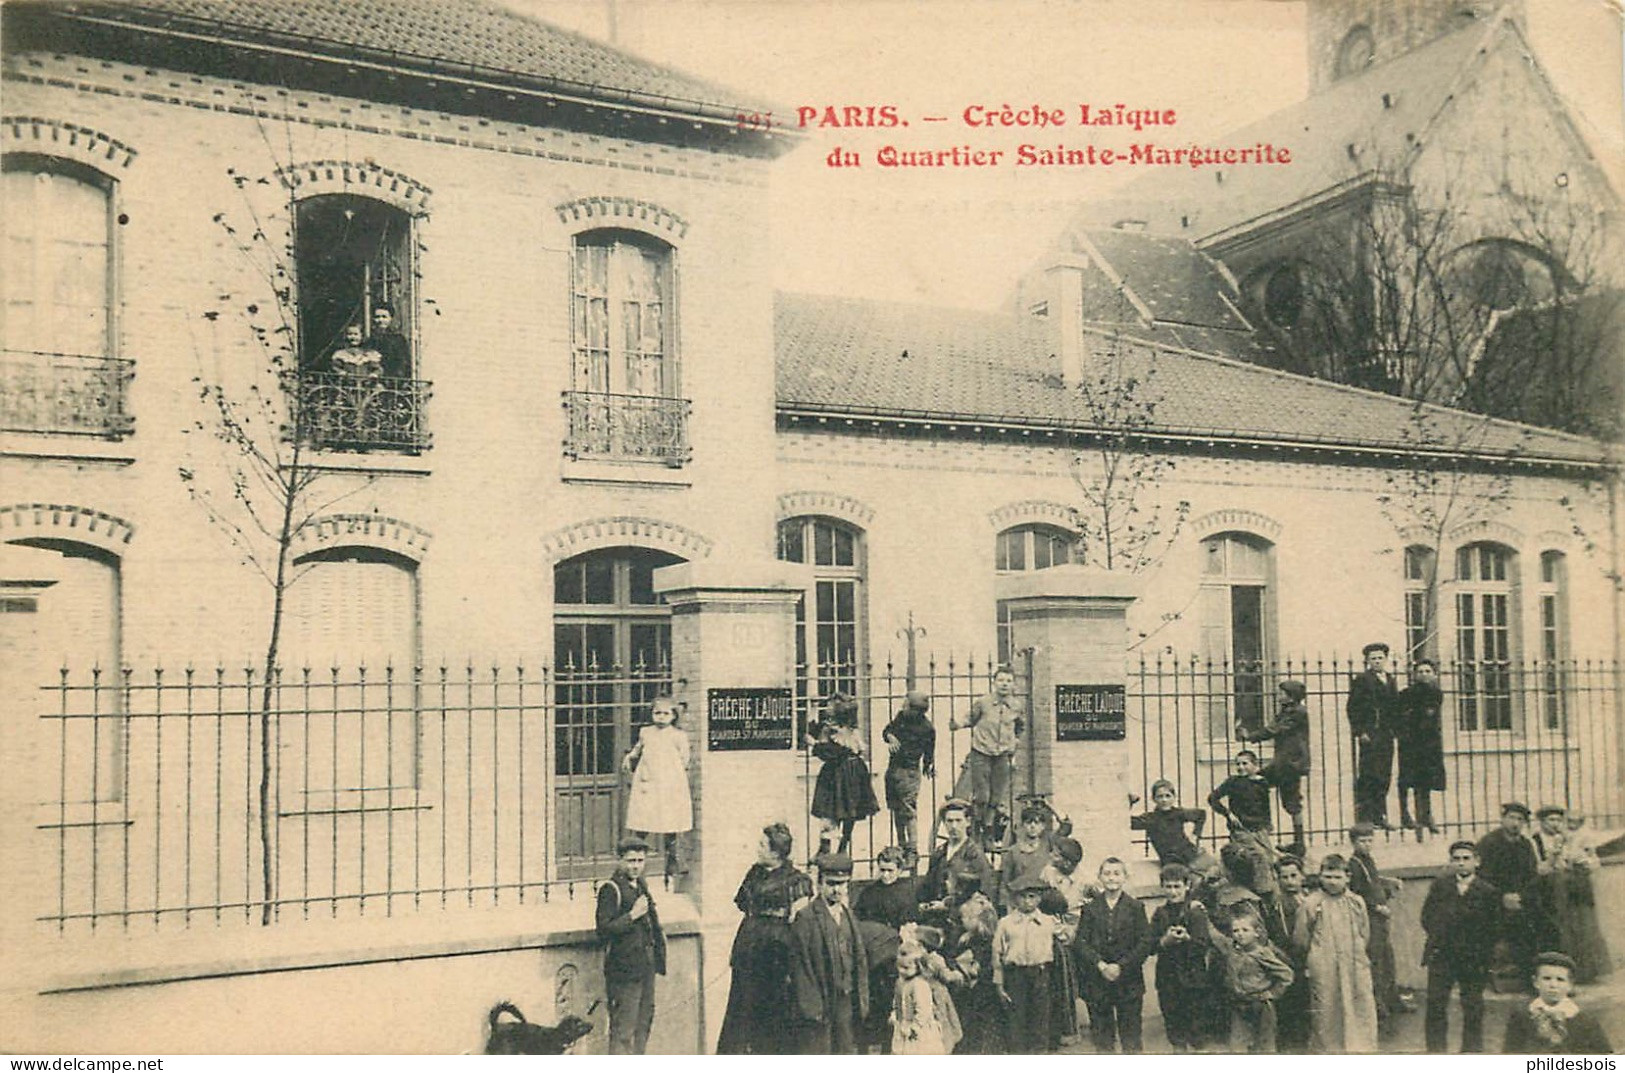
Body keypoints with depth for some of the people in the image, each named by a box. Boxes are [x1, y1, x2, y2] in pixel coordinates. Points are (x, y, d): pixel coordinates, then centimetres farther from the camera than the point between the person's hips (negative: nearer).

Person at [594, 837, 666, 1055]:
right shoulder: (610, 889, -11)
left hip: (645, 967, 8)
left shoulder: (640, 885, 15)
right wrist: (632, 915, -22)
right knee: (623, 1031, -6)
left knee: (643, 1023, 15)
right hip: (624, 969, -8)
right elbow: (603, 929, -19)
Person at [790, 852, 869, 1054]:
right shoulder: (806, 918, -8)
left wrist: (862, 1000, 9)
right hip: (819, 1002, -6)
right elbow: (800, 968, -10)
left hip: (848, 1001, 6)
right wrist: (811, 1006, -14)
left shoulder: (849, 916, 13)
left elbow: (860, 960, 15)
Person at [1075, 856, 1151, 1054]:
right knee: (1101, 1031, 5)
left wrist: (1121, 966, -12)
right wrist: (1101, 965, -14)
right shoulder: (1090, 908, 5)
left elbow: (1145, 942, -3)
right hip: (1097, 980, 1)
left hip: (1128, 980, -1)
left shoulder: (1135, 908, 3)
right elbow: (1082, 942, 0)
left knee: (1130, 1033, 3)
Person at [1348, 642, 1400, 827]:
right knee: (1368, 776, -8)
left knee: (1384, 777, 6)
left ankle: (1379, 816, 12)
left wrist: (1395, 728, 9)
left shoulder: (1390, 680, 17)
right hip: (1369, 734, -6)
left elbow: (1395, 706, 21)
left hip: (1386, 735, 6)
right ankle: (1364, 817, -6)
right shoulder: (1362, 679, -2)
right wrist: (1360, 731, -14)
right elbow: (1353, 707, -7)